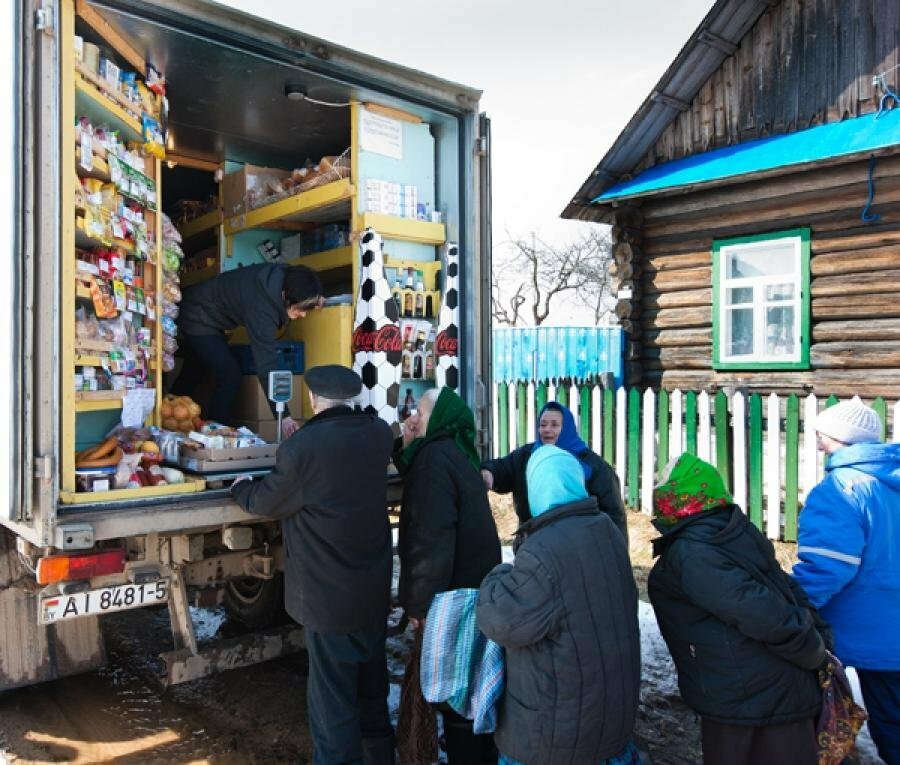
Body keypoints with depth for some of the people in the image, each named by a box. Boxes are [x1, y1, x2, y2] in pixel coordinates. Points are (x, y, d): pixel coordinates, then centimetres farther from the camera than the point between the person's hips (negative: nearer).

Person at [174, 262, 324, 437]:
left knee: (192, 375, 24)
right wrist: (283, 416, -42)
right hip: (197, 320, -9)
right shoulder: (261, 307, -40)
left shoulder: (282, 275, -20)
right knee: (230, 377, -16)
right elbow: (266, 362, -41)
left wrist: (311, 300, -16)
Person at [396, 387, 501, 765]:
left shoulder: (435, 456, -22)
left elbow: (431, 539, -27)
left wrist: (419, 601, -20)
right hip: (474, 584, 10)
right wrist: (406, 448, 1)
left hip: (453, 592, -10)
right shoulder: (456, 451, 9)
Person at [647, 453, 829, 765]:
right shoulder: (735, 531, 5)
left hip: (745, 708, -8)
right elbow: (788, 589, 8)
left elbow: (766, 616, -26)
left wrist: (815, 654, -11)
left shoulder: (689, 555, -23)